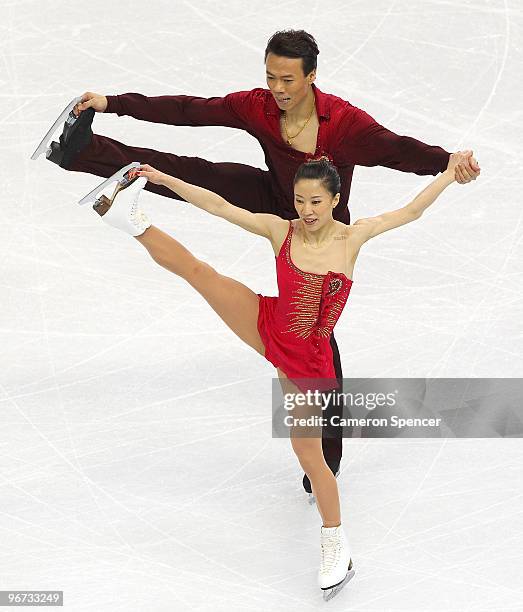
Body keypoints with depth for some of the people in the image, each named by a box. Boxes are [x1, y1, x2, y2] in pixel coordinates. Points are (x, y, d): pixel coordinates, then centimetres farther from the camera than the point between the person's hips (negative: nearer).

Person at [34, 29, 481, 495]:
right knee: (196, 176, -14)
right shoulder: (257, 106, -21)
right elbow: (187, 111, -18)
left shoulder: (344, 121, -34)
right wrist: (112, 103, -20)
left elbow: (398, 149, -45)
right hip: (274, 203, 4)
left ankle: (329, 448, 15)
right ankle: (83, 149, -8)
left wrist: (448, 161, -65)